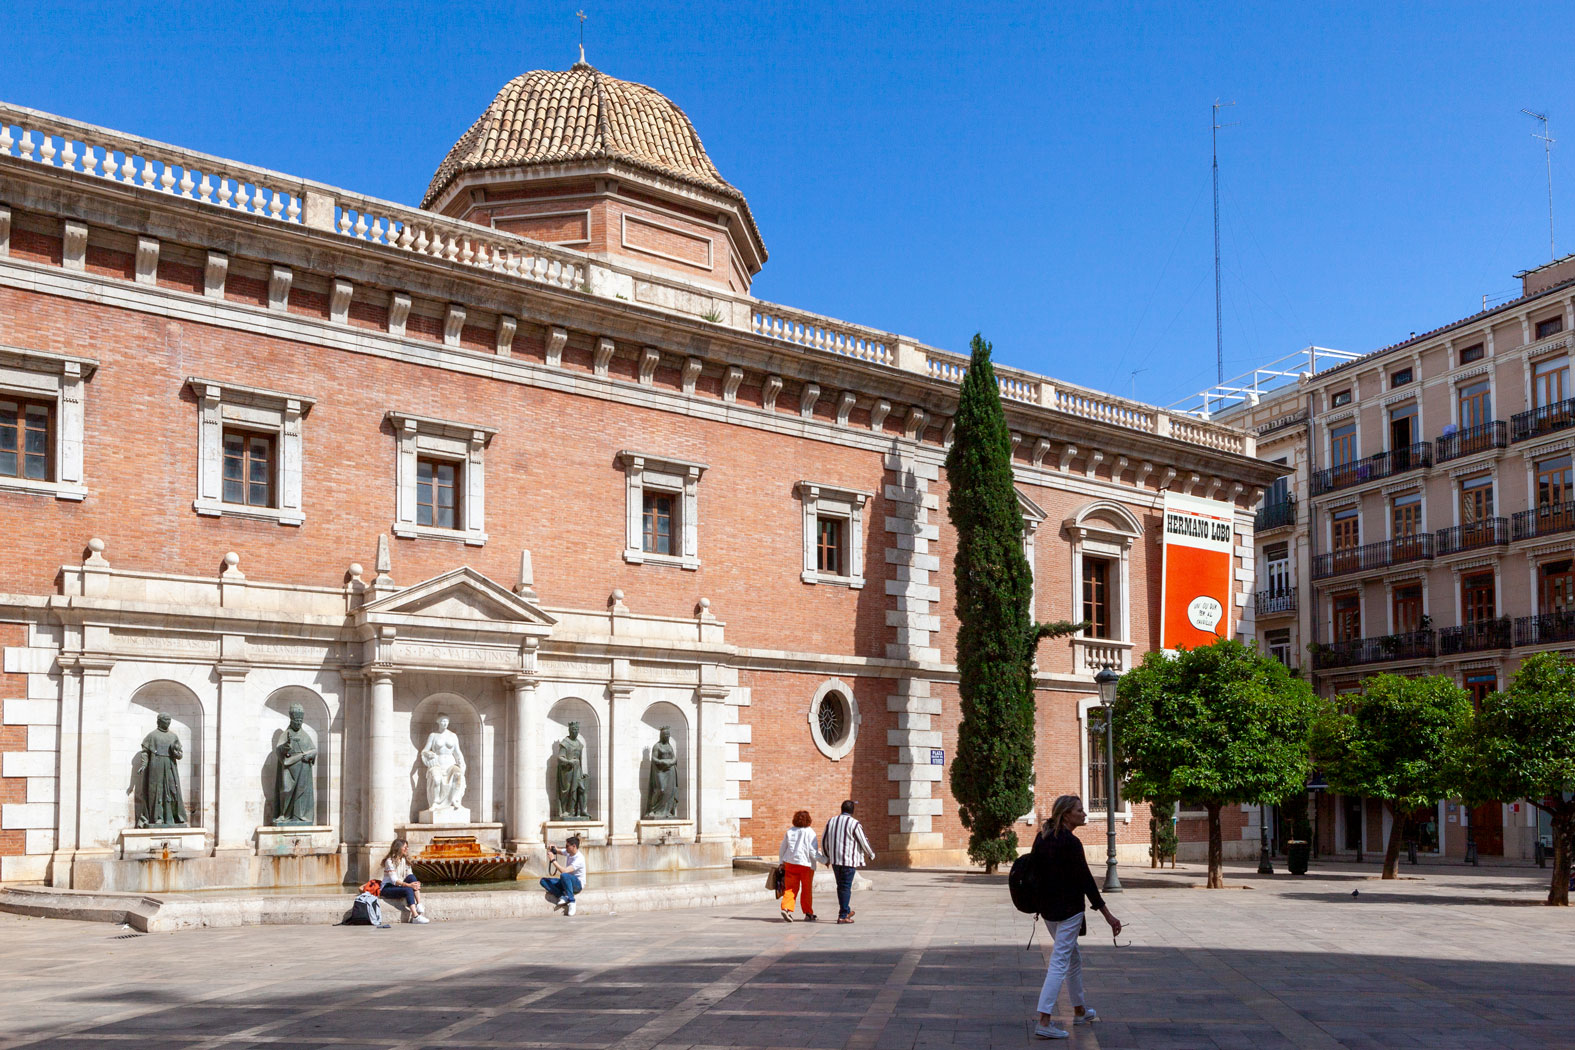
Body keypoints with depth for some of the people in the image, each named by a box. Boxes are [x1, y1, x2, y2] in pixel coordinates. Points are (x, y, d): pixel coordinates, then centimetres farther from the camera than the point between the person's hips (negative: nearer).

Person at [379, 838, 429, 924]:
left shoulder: (405, 860, 10)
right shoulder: (390, 861, -13)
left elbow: (409, 878, 5)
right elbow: (394, 880, -22)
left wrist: (415, 884, -18)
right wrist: (408, 885, -34)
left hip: (400, 886, 6)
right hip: (387, 889, -6)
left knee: (411, 877, -23)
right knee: (408, 890, -33)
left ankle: (419, 905, -32)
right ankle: (415, 917, -44)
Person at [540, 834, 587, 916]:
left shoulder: (579, 859, -23)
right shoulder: (568, 852, 1)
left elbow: (564, 871, -32)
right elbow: (557, 851, 17)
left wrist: (553, 860, -26)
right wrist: (552, 848, -7)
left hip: (578, 884, -8)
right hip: (567, 882, 8)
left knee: (564, 876, -41)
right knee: (543, 881, -8)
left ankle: (571, 902, -28)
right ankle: (562, 897, -22)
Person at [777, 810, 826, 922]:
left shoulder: (789, 831, 5)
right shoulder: (810, 832, -7)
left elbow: (782, 849, 12)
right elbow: (813, 852, -10)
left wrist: (781, 862, 23)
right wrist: (824, 859, 0)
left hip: (790, 862, 3)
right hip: (806, 864, -3)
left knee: (790, 888, 6)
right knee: (807, 889, 8)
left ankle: (786, 908, -14)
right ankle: (808, 914, 15)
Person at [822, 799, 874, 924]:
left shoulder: (831, 821, 7)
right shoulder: (854, 823, -10)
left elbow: (824, 841, 13)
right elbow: (863, 842, -5)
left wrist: (827, 856, 28)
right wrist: (871, 855, 13)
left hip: (835, 859, 5)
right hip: (849, 860, -5)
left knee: (841, 886, 17)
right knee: (846, 887, -2)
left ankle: (846, 911, 27)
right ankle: (842, 916, -2)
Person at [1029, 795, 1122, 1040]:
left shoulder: (1042, 838, 7)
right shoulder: (1070, 842, -18)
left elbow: (1035, 872, 13)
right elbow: (1085, 880, -18)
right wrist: (1107, 915, -14)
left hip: (1047, 908, 9)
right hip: (1068, 910, -9)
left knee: (1073, 957, 22)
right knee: (1060, 962, -7)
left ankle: (1079, 1011, 34)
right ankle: (1044, 1022, -11)